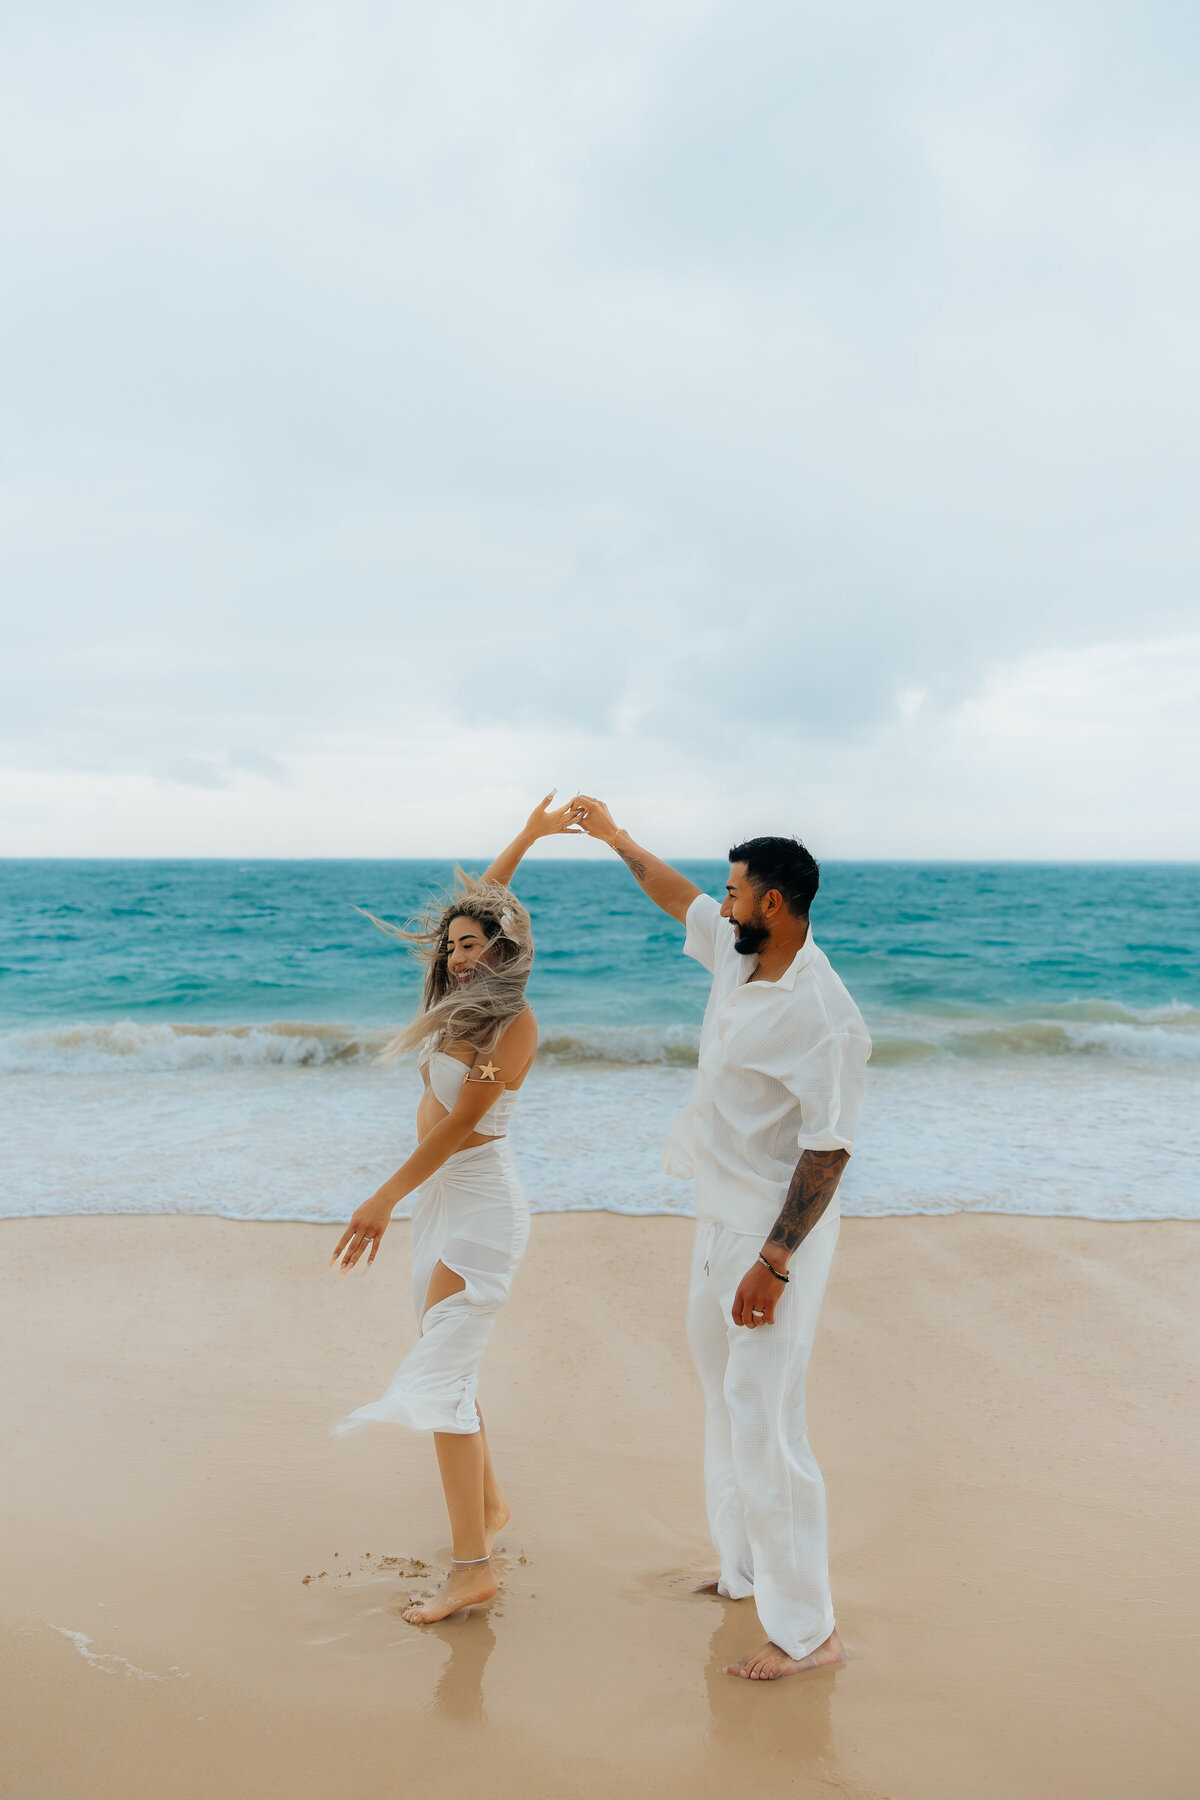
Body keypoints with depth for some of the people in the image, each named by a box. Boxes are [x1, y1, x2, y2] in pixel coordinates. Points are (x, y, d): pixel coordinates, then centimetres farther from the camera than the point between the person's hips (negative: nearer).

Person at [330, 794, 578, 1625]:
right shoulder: (468, 1000, 8)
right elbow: (483, 903, 22)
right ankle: (490, 1507, 30)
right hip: (440, 1201, 9)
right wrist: (526, 837, 25)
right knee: (448, 1368, 15)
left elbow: (458, 1121, -19)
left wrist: (386, 1198, -20)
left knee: (441, 1376, -12)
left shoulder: (514, 1024, -15)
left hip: (480, 1205, -9)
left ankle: (473, 1566, -8)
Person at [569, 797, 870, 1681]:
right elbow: (680, 897, 21)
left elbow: (827, 1151, -24)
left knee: (764, 1422, -6)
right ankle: (748, 1571, 36)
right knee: (727, 1400, 19)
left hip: (777, 1234, -10)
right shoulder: (737, 953, 2)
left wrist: (773, 1262, -26)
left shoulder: (824, 1019, -24)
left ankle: (807, 1631, 7)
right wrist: (617, 836, 31)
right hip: (723, 1218, 10)